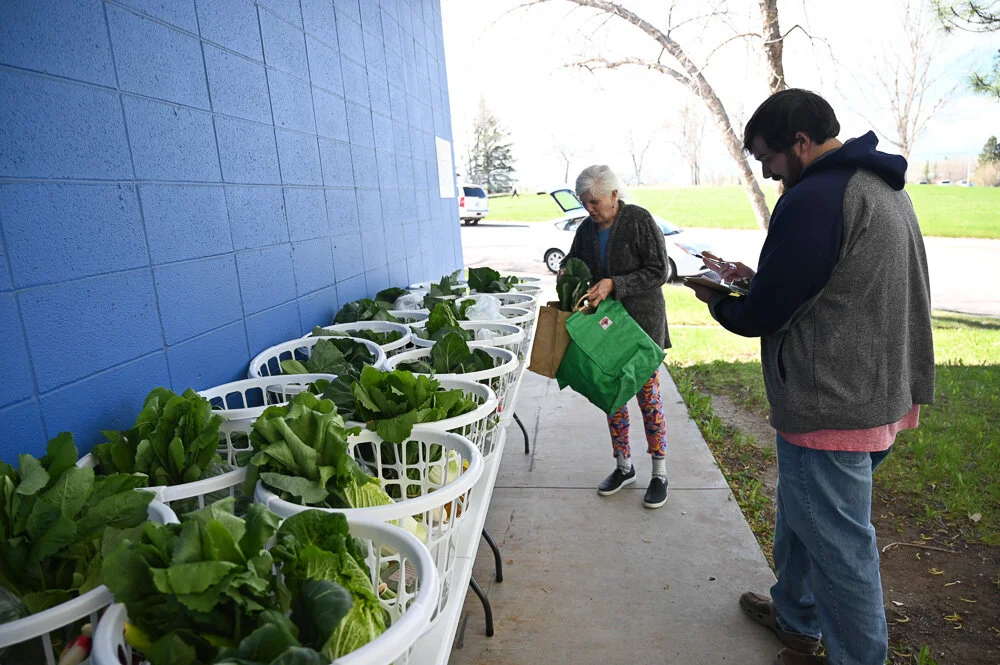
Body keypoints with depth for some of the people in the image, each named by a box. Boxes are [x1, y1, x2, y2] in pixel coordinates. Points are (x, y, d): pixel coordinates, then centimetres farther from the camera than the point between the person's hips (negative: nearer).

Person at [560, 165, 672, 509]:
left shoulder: (640, 221, -12)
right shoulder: (586, 228, 6)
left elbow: (658, 271, -15)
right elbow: (573, 260, 20)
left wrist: (614, 284, -24)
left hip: (642, 321, -6)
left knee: (648, 396, 0)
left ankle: (659, 473, 15)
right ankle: (624, 467, 27)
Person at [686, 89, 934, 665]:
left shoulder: (813, 199, -20)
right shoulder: (885, 188, 13)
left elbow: (762, 316, -17)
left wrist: (716, 299, 3)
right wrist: (756, 278, 11)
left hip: (832, 410, -11)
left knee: (840, 548, 5)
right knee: (801, 518, 24)